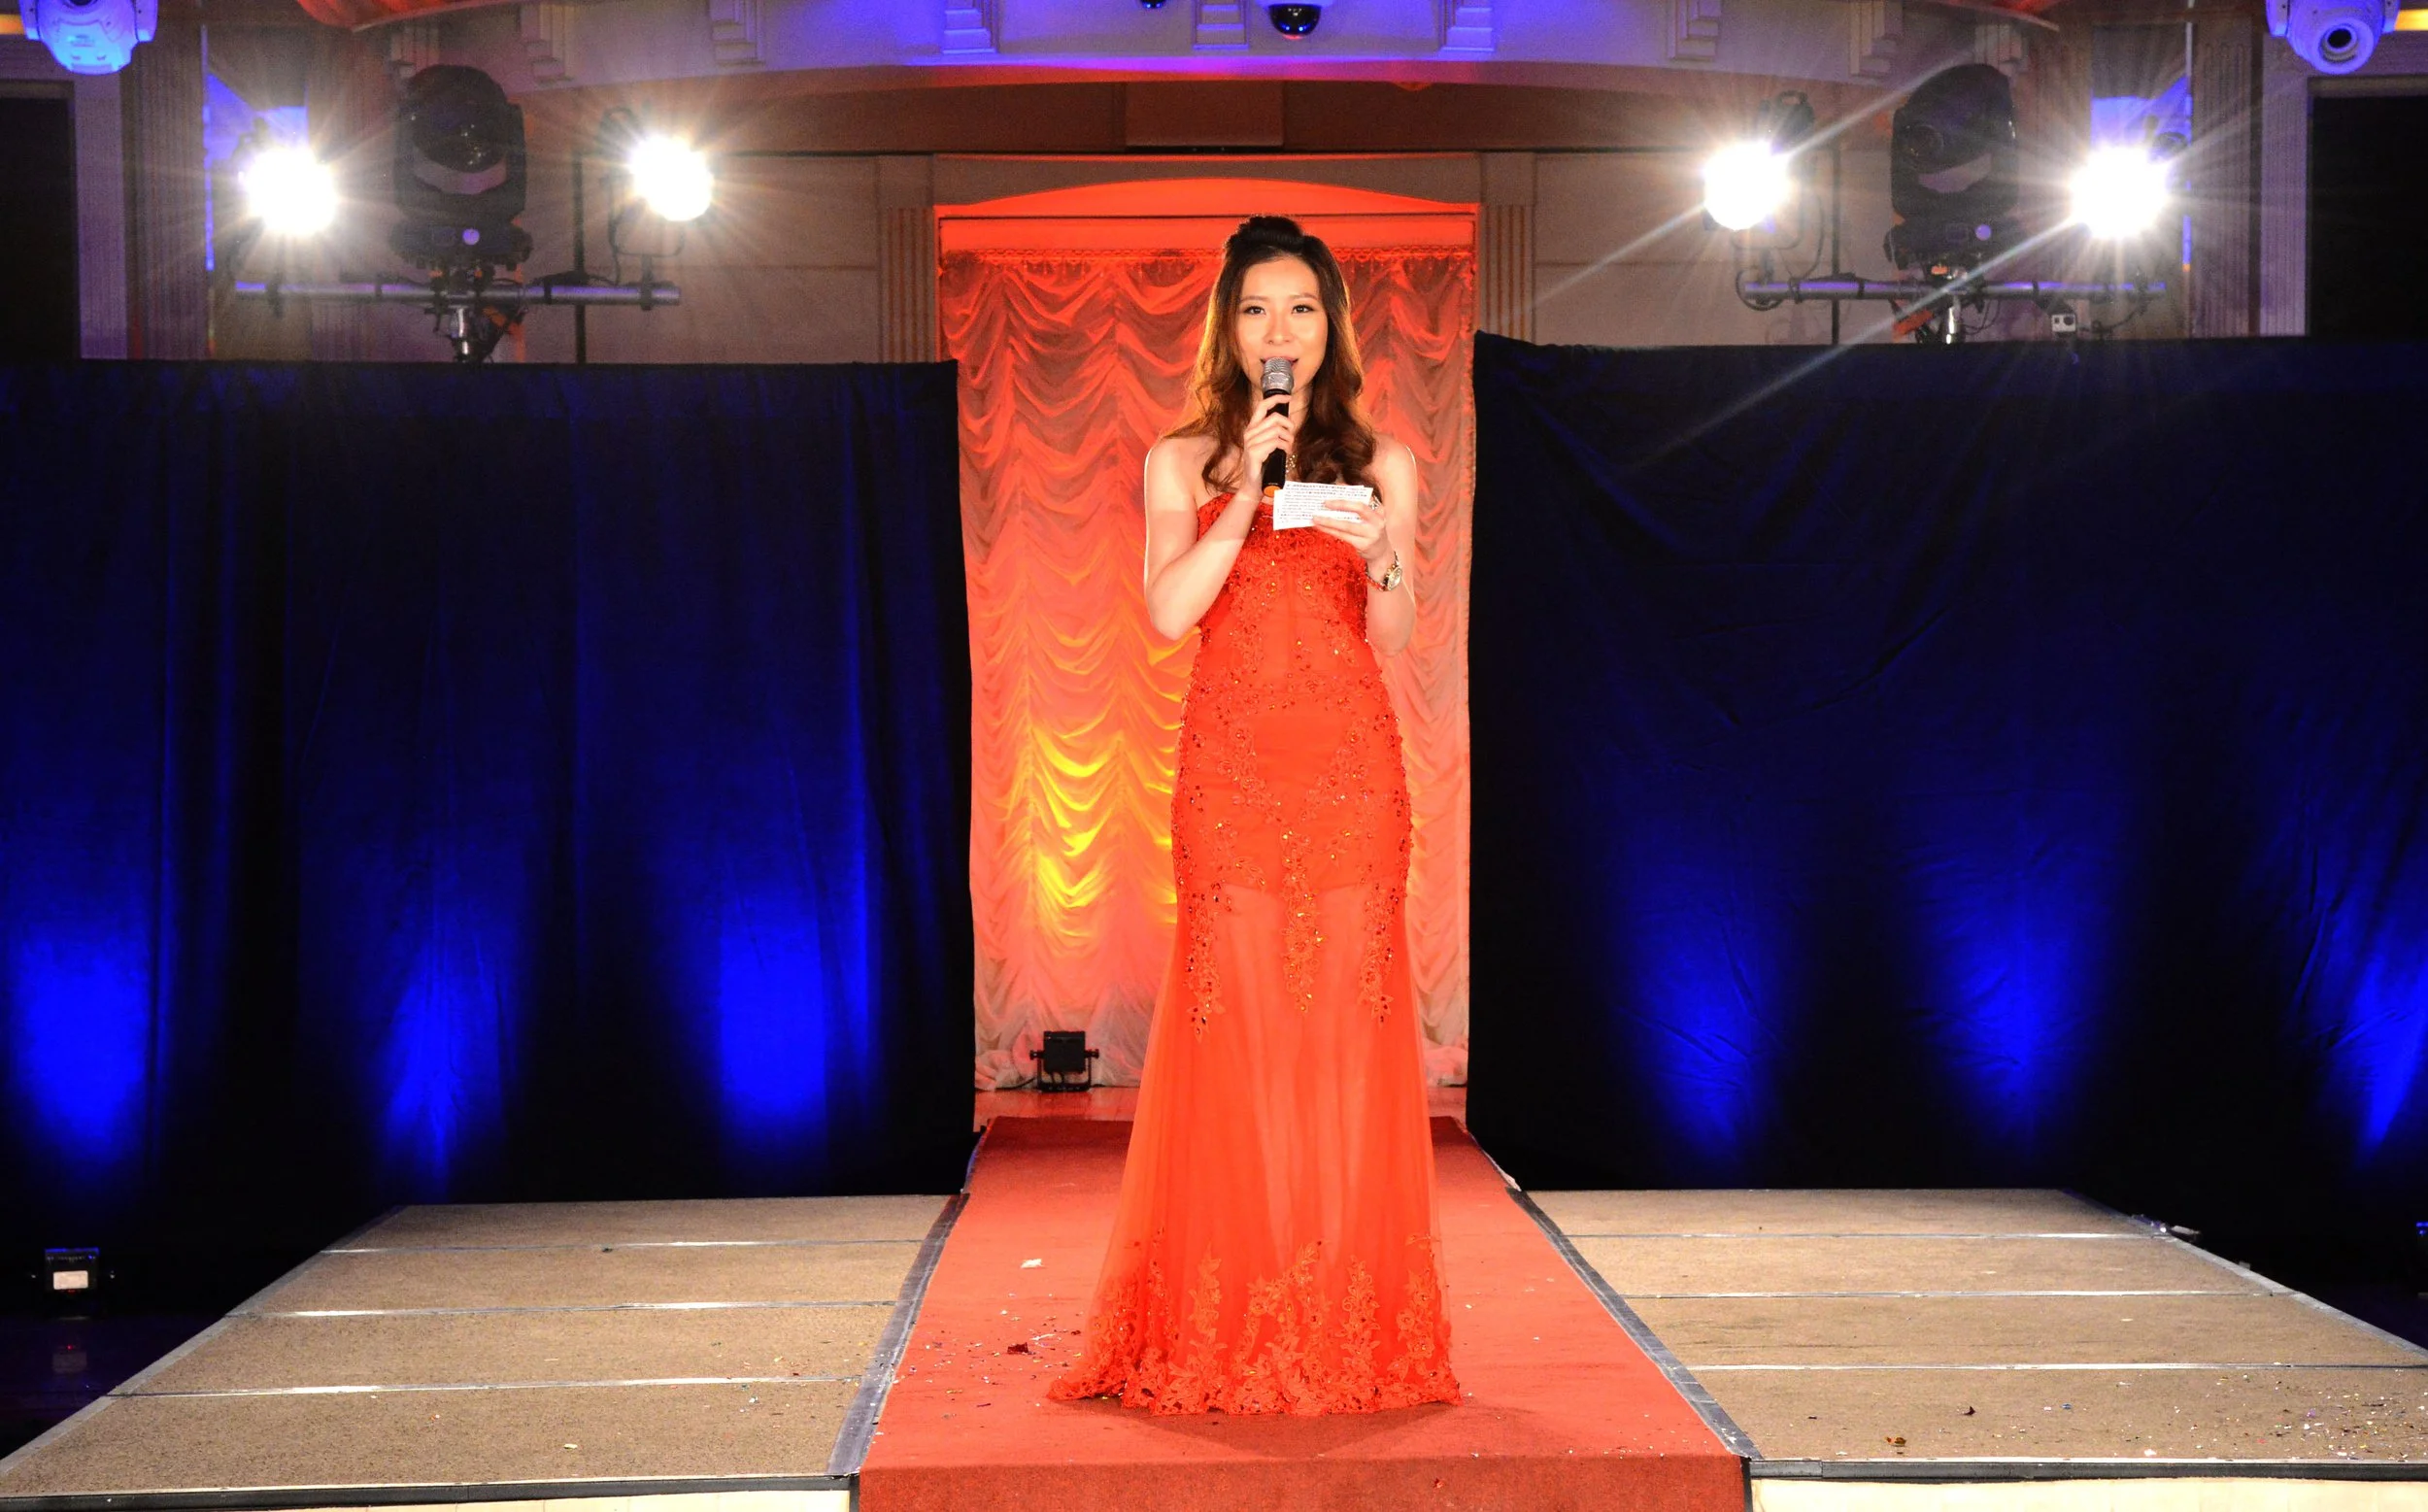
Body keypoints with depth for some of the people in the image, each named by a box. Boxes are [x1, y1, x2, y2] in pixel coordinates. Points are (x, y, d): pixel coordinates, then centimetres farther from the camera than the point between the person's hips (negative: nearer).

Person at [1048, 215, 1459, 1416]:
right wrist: (1248, 491, -11)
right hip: (1229, 767, -1)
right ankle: (1227, 1327, 5)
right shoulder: (1182, 462, 8)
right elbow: (1168, 612, -6)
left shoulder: (1382, 463, 11)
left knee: (1345, 1023, -2)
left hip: (1350, 769, 1)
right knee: (1234, 1026, -3)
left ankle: (1347, 1319, 6)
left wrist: (1380, 554, -16)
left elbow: (1394, 639, 3)